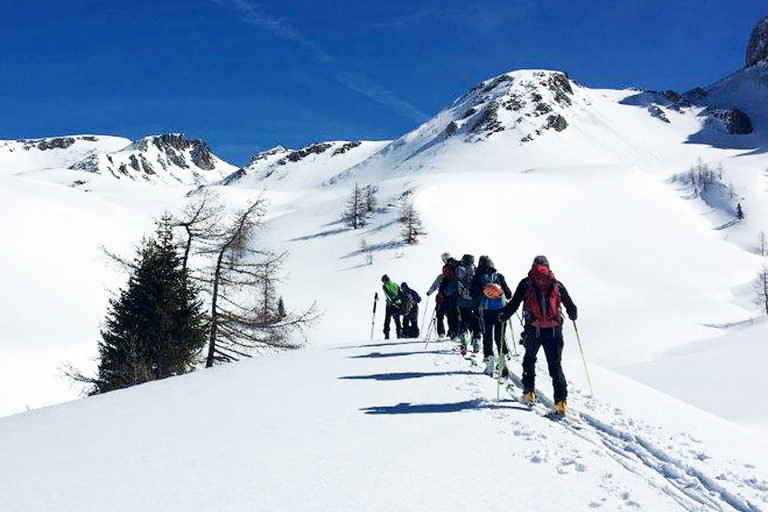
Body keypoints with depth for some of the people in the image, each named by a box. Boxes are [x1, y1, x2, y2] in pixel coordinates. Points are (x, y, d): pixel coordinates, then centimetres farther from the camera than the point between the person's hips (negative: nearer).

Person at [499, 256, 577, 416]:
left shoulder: (526, 283, 4)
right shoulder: (557, 284, 9)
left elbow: (514, 304, -1)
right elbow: (571, 307, 15)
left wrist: (503, 315, 17)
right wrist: (573, 316, 36)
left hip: (533, 330, 0)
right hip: (554, 330, 1)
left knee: (529, 359, 24)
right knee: (556, 365, 4)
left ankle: (529, 392, 22)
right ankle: (560, 400, -9)